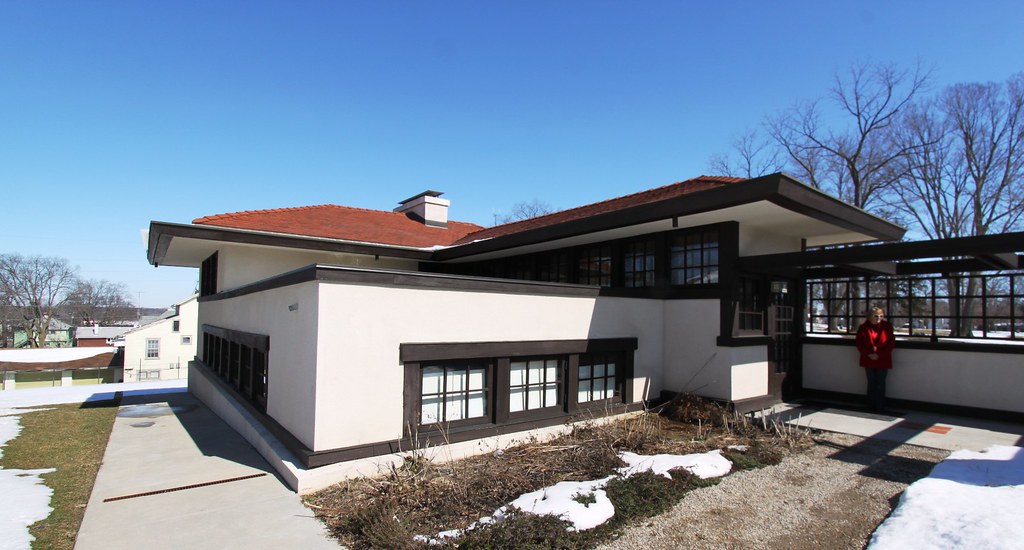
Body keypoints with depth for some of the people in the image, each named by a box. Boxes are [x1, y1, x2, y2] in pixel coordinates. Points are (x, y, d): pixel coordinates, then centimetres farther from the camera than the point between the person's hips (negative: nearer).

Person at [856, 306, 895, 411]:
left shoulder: (887, 326, -4)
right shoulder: (863, 327, -2)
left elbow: (891, 343, -4)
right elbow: (859, 343, 0)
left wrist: (879, 355, -12)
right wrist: (868, 354, -11)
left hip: (883, 360, -1)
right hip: (868, 360, 1)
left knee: (881, 383, 4)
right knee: (871, 383, 9)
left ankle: (880, 406, 12)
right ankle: (871, 405, 16)